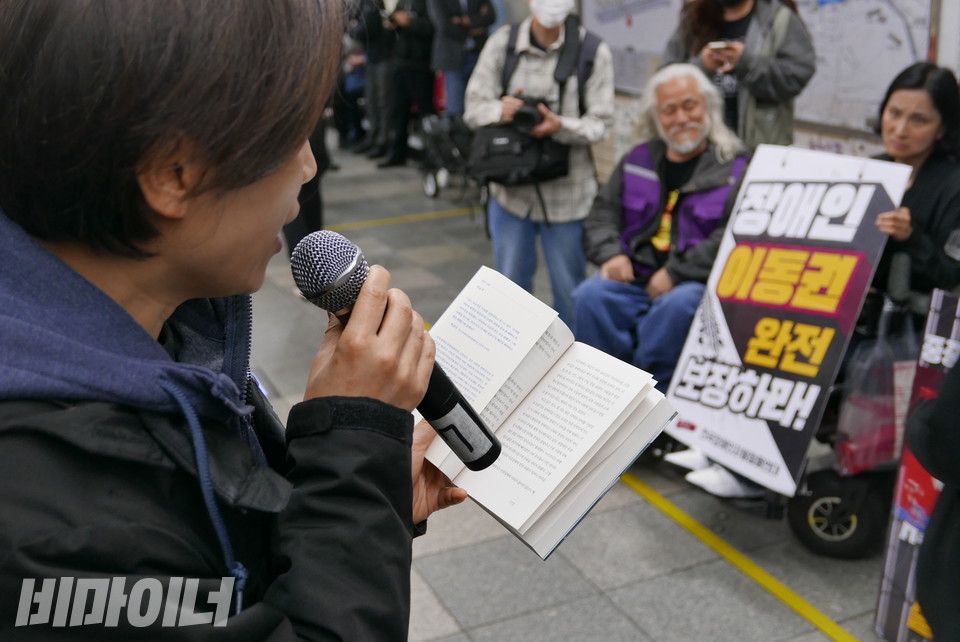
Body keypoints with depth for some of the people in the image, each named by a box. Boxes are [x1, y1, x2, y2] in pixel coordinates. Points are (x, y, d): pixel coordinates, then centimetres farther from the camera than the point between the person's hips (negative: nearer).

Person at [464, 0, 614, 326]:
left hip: (568, 196, -1)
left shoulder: (594, 51, -5)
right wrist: (501, 110, -22)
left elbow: (600, 122, -6)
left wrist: (560, 127, -26)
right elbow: (474, 107, 0)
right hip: (510, 190, 2)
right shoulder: (502, 43, 1)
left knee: (569, 291, 10)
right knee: (511, 285, 15)